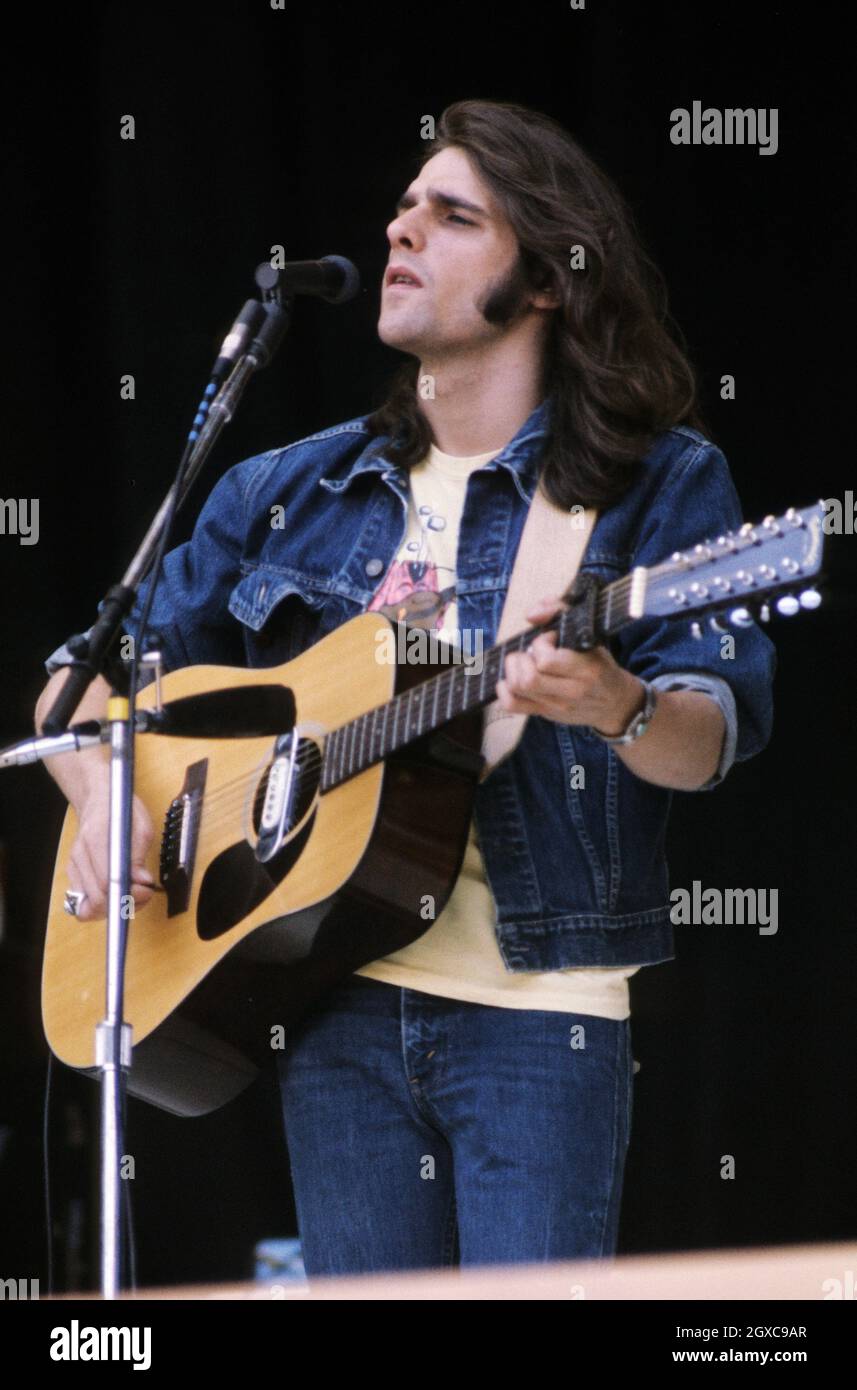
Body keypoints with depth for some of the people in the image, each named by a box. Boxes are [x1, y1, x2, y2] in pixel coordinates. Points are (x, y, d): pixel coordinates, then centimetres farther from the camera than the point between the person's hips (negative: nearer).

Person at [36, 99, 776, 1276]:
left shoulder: (658, 484, 2)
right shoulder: (289, 493, 15)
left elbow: (716, 738, -10)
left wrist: (615, 707, -32)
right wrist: (102, 793, -2)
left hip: (540, 1002, -4)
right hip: (339, 998, 4)